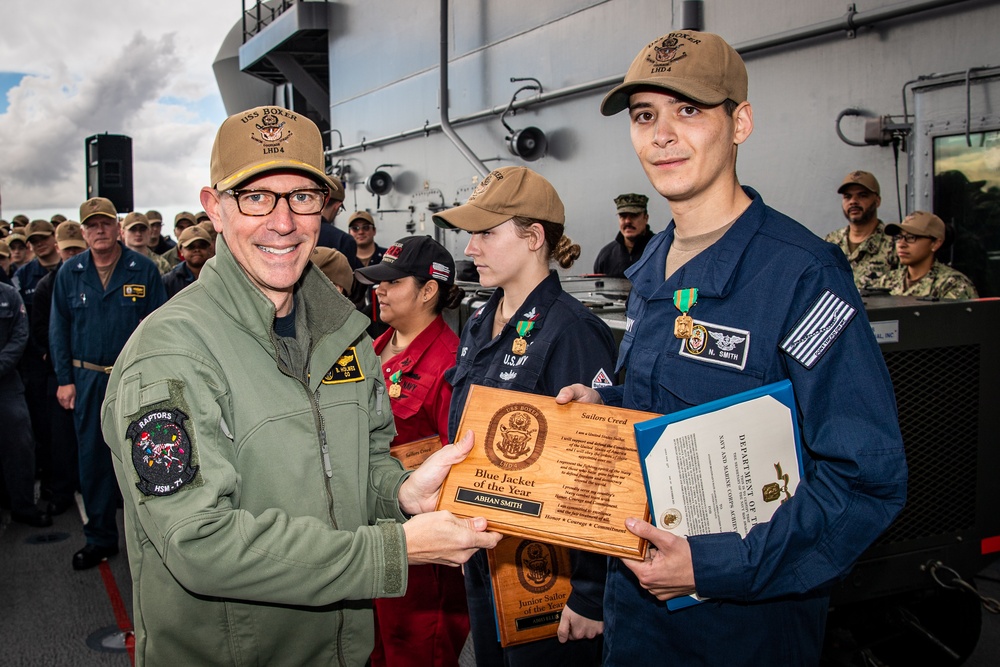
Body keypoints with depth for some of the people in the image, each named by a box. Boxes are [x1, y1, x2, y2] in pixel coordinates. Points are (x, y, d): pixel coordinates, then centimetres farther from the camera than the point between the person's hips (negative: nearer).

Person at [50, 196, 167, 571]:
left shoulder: (144, 270, -3)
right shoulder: (69, 274, 5)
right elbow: (59, 329, 8)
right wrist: (64, 379, 2)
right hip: (88, 379, 3)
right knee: (92, 459, 9)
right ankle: (100, 538, 23)